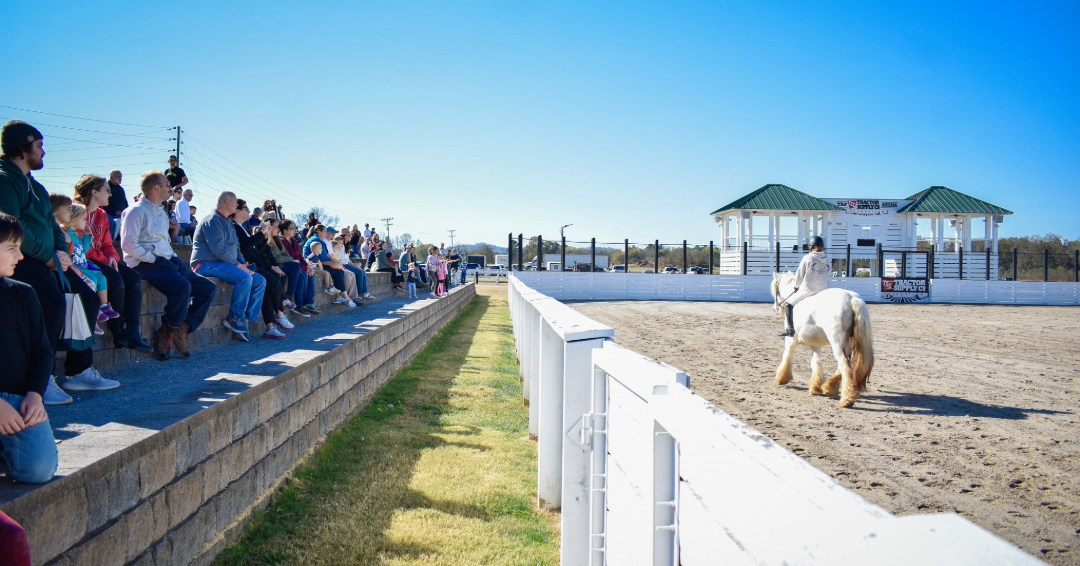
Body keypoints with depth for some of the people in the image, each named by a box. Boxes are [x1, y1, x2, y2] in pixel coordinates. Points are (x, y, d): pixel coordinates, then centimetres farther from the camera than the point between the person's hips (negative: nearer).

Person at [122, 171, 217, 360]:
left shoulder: (161, 213, 24)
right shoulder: (136, 211, -5)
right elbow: (128, 244, -16)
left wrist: (174, 258, 13)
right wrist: (152, 259, -17)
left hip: (167, 261, 9)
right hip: (145, 264, -9)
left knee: (208, 288, -2)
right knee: (181, 285, -34)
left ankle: (181, 330, -8)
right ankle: (168, 334, -16)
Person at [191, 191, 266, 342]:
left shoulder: (228, 222, 22)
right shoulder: (213, 220, -11)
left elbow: (235, 247, 23)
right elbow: (218, 249, -21)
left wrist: (243, 264, 5)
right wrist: (238, 265, -18)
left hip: (223, 263, 10)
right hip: (207, 263, -10)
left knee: (260, 281, -3)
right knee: (244, 277, -31)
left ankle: (246, 319, -9)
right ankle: (235, 319, -22)